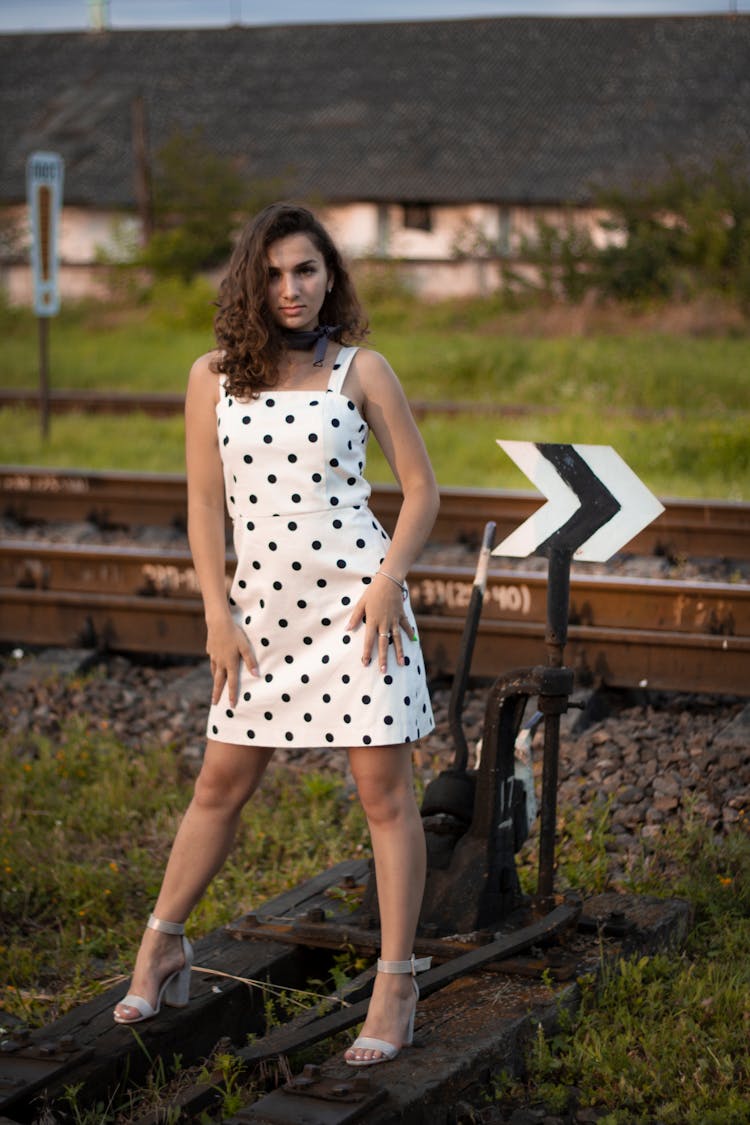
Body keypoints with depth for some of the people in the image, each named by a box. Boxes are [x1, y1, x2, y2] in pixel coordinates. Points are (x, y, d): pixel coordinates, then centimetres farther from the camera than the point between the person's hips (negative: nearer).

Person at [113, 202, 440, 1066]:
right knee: (221, 783, 11)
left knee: (384, 787, -1)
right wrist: (217, 612, 0)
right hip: (263, 606, 2)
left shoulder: (360, 370, 0)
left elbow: (421, 487, 3)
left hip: (357, 600, -2)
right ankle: (161, 949, 28)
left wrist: (389, 580, -9)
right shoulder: (212, 378, 4)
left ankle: (394, 987, 7)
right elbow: (204, 505, 6)